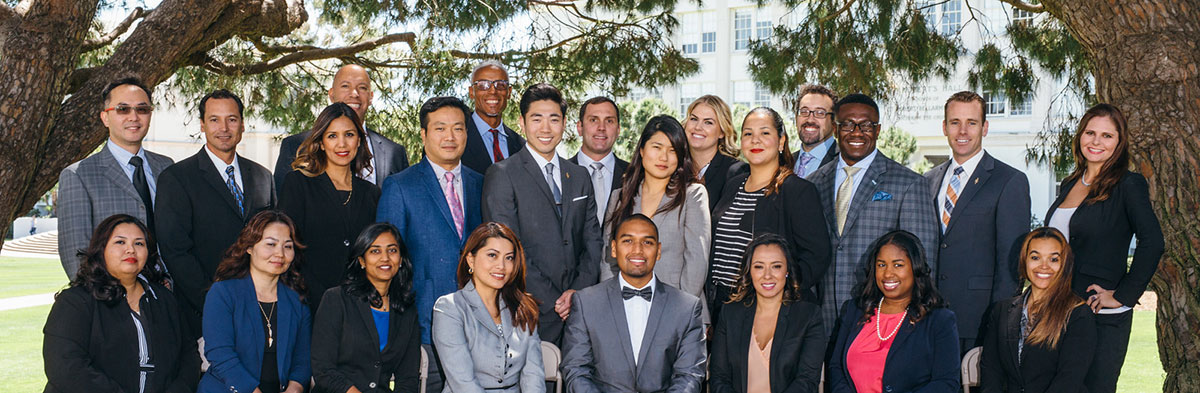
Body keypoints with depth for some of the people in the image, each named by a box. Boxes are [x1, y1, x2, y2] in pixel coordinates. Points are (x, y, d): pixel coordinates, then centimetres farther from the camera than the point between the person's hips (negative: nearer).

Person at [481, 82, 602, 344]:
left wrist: (580, 290, -4)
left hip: (579, 309, 4)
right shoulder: (502, 175, -2)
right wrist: (552, 301, -11)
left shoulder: (579, 176, 15)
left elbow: (592, 239, 13)